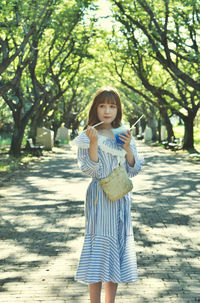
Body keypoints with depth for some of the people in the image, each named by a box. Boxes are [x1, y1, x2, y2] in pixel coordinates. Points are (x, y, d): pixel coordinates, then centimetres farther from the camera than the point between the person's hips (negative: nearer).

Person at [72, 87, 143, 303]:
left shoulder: (124, 135, 8)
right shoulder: (87, 137, -6)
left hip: (121, 198, 5)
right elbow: (90, 170, -14)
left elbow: (134, 170, 5)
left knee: (118, 248, 10)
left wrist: (128, 148, -11)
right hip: (99, 198, -5)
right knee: (99, 247, -3)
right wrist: (94, 143, -24)